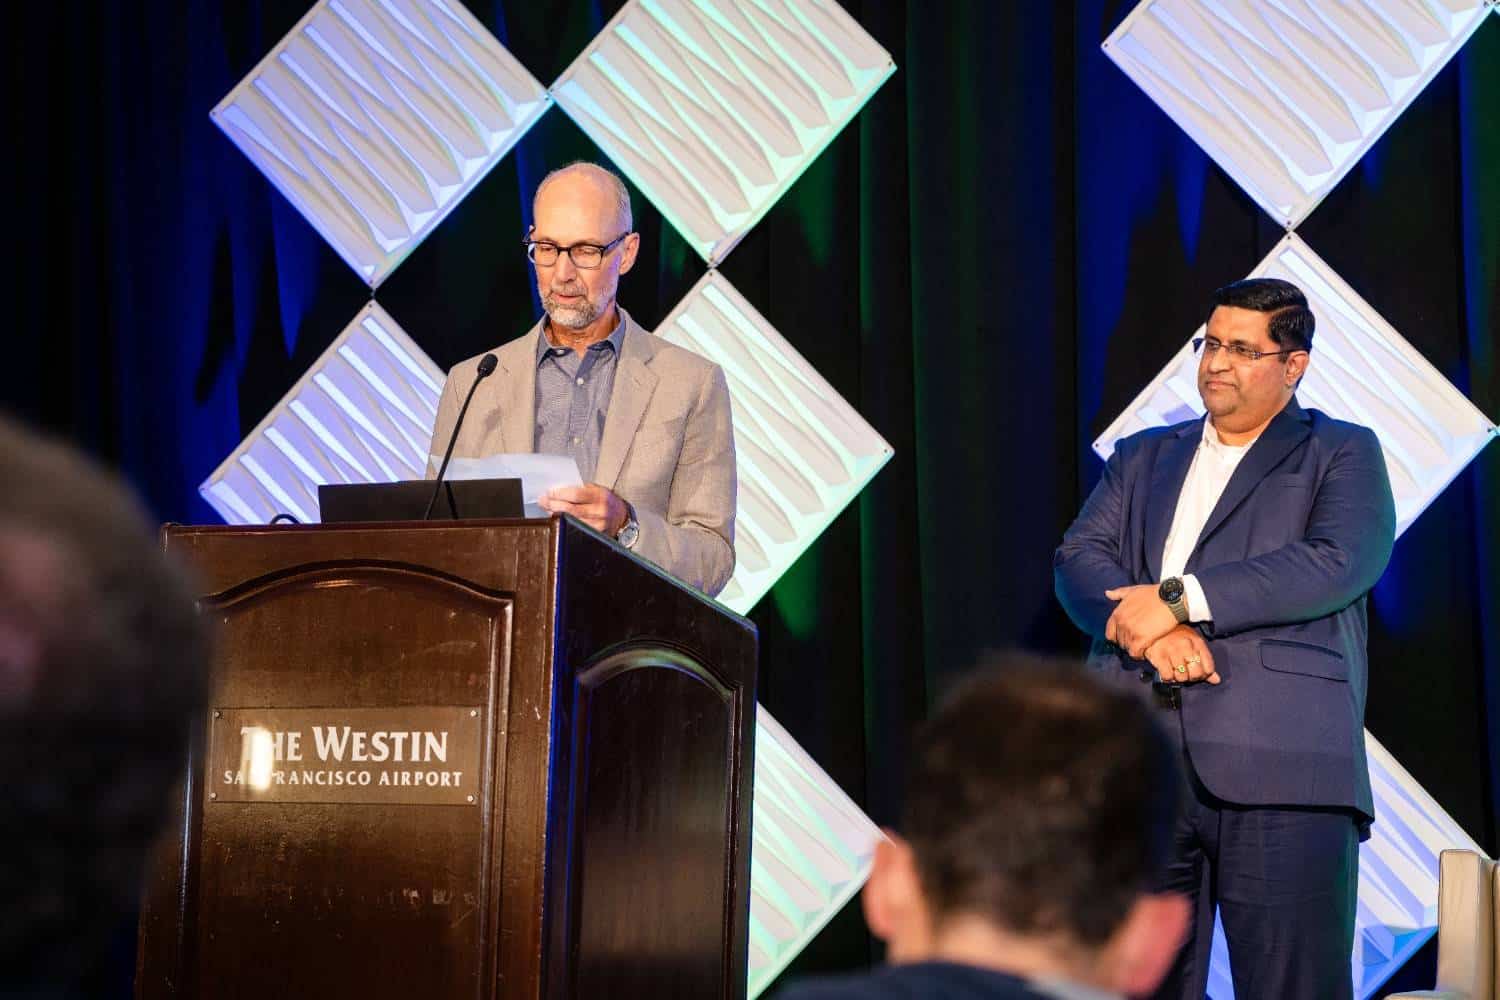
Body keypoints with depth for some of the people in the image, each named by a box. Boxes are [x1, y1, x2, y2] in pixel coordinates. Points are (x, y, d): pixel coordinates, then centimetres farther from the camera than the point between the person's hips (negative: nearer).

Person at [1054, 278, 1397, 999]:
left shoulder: (1343, 454, 10)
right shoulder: (1142, 457, 23)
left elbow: (1338, 561, -8)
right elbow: (1078, 558, 9)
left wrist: (1177, 599, -12)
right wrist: (1148, 629, -13)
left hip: (1279, 774, -4)